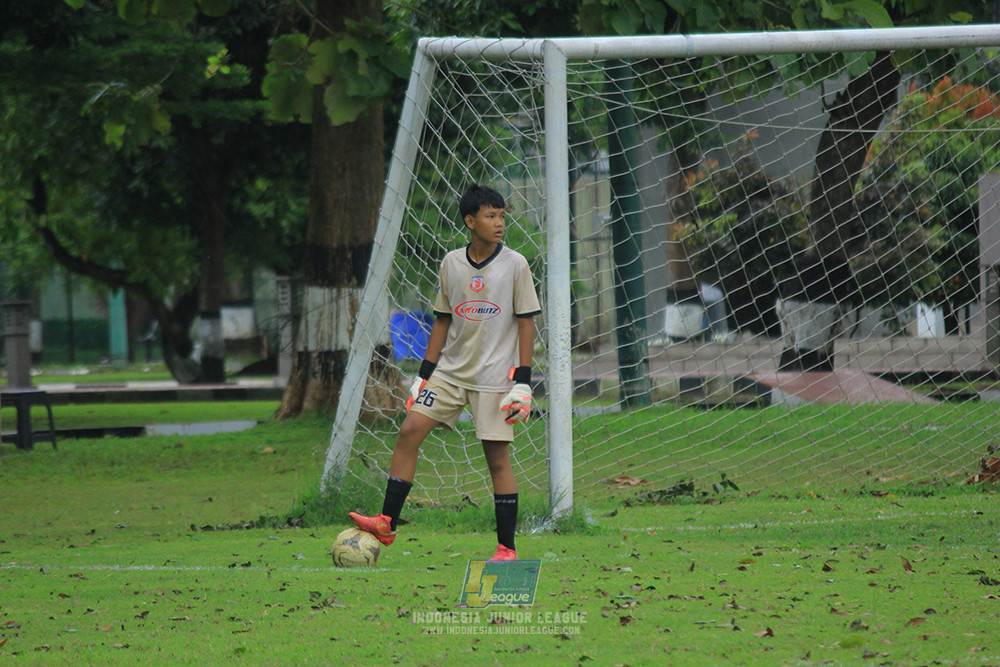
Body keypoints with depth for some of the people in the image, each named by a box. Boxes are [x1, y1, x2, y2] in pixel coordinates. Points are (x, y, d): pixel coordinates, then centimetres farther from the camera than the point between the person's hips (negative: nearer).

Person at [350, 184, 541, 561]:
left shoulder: (514, 265, -4)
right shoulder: (451, 264, 6)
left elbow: (526, 323, -3)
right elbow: (442, 321, 13)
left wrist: (523, 384, -9)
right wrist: (424, 374, 9)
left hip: (495, 375, -4)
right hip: (450, 371, 4)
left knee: (497, 456, -4)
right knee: (409, 431, -10)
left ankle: (507, 548, 3)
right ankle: (387, 523, -8)